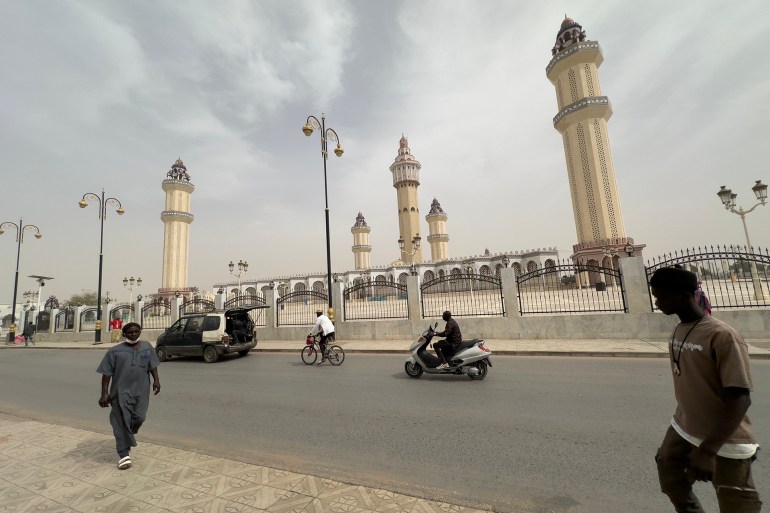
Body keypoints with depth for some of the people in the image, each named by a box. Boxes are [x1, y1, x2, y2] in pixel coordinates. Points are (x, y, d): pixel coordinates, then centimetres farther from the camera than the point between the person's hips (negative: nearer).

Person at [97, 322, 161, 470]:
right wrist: (104, 393, -7)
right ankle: (124, 455, 9)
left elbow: (152, 365, 12)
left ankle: (127, 439, 34)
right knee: (122, 422, 0)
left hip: (141, 391, 2)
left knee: (139, 418, 3)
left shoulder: (147, 347, 6)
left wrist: (156, 380, 1)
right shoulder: (115, 351, -2)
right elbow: (106, 374, -1)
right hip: (121, 391, -2)